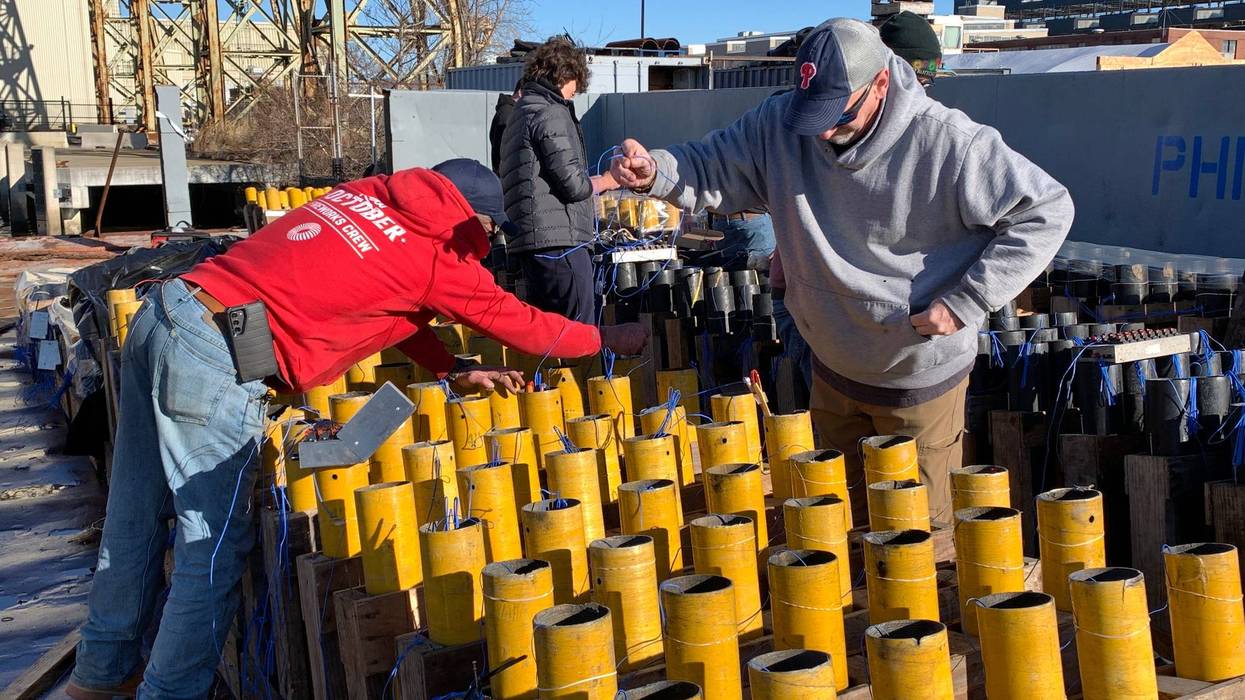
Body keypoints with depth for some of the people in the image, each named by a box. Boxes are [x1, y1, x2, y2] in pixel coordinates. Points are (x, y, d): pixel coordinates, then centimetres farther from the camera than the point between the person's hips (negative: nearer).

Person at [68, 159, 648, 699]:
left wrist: (455, 371, 27)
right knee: (215, 545, 2)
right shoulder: (439, 255, -1)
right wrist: (605, 339, 26)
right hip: (215, 360, -9)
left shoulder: (365, 194, 19)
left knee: (137, 515, 20)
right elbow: (518, 322, 11)